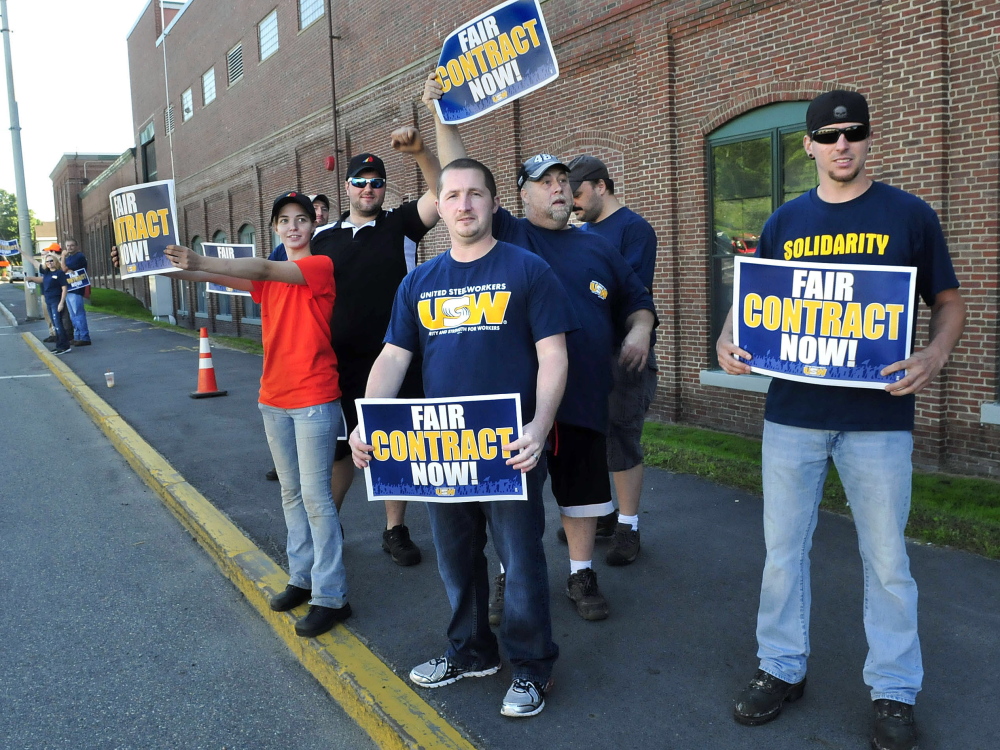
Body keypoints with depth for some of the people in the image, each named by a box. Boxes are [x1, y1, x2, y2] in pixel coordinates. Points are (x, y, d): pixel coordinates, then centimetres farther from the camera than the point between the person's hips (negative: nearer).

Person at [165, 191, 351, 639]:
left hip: (314, 399, -7)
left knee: (315, 496, -5)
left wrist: (199, 262, -31)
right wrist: (183, 269, -20)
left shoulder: (321, 266, -8)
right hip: (273, 398, 7)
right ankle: (302, 578, 25)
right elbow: (229, 279, -3)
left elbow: (264, 269, -22)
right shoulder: (270, 277, 13)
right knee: (291, 493, 13)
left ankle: (330, 597, 3)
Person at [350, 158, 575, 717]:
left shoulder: (528, 270, -4)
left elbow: (552, 357, -9)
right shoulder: (419, 283, 9)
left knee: (521, 560, 6)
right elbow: (392, 359, 7)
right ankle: (471, 651, 39)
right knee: (457, 559, 18)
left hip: (510, 450, -5)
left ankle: (532, 666, 26)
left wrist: (539, 427, -24)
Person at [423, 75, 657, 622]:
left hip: (583, 394, 3)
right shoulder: (506, 235, 4)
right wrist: (442, 117, -13)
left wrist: (639, 331, -1)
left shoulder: (597, 249, 14)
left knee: (581, 491, 11)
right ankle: (511, 575, 26)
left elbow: (637, 302, 20)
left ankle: (581, 575, 28)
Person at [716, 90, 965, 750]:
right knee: (783, 550, 10)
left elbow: (949, 302, 5)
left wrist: (936, 355, -16)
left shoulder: (911, 215, 2)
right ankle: (783, 669, 28)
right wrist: (730, 342, -8)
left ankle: (895, 692, 24)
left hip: (879, 417, -2)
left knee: (887, 560, 7)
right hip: (793, 414, 3)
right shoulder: (785, 222, 9)